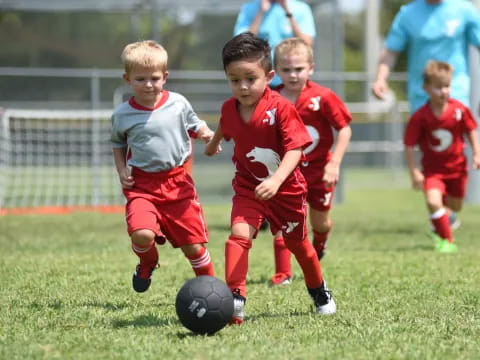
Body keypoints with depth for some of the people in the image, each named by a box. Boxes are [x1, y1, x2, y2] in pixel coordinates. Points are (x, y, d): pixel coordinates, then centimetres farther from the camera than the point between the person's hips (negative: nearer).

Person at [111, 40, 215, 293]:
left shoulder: (178, 104, -1)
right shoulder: (122, 115, -1)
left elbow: (194, 125, 15)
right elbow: (118, 144, 17)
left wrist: (206, 135, -7)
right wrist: (121, 170, 2)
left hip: (177, 181, 1)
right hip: (141, 185, -1)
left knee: (193, 244, 3)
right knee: (142, 234, -25)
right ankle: (147, 263, 11)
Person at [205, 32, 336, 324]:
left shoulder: (281, 108, -24)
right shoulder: (230, 109, -8)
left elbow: (295, 148, -30)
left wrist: (276, 181, -44)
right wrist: (213, 144, 39)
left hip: (286, 187, -2)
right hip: (248, 186, 2)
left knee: (297, 242, 17)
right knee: (239, 234, -22)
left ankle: (319, 291, 43)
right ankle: (235, 300, -26)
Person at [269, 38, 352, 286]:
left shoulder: (323, 97, -14)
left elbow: (345, 129, -10)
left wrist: (334, 163, -17)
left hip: (318, 169, 0)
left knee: (320, 222, 16)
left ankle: (318, 247, 51)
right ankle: (282, 274, -4)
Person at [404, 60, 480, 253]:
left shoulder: (460, 109, -13)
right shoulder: (419, 117, -19)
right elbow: (409, 145, -13)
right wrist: (414, 172, -16)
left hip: (456, 166, 3)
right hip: (432, 168, -3)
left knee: (455, 206, 14)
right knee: (433, 201, -24)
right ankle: (446, 241, -8)